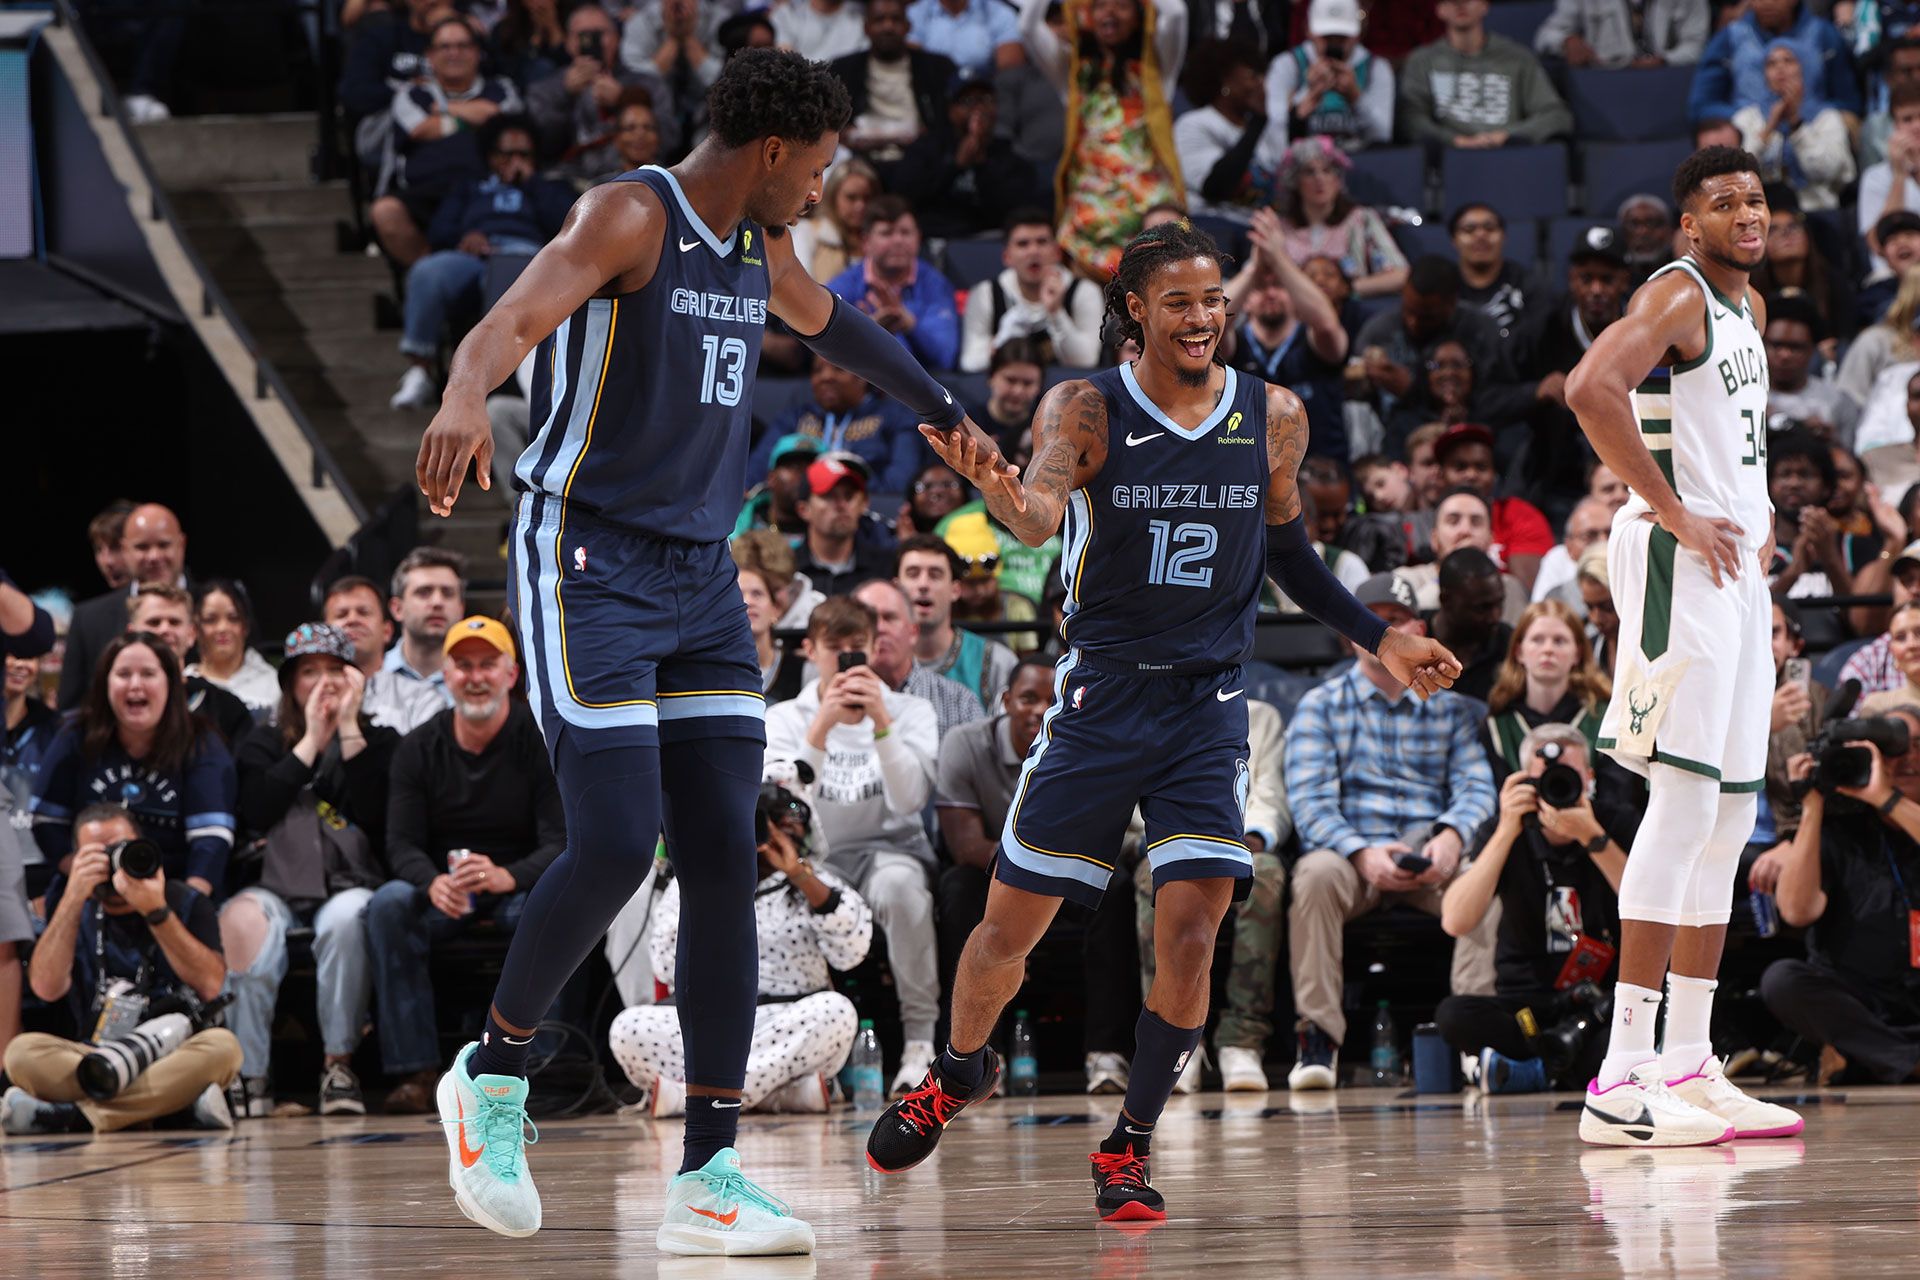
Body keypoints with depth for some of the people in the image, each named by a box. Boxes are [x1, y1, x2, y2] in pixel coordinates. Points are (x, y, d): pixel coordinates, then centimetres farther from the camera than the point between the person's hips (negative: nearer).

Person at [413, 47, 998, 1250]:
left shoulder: (760, 246, 12)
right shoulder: (628, 216, -13)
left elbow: (827, 319, 35)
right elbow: (511, 321, -31)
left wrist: (942, 410, 48)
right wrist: (464, 401, -54)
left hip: (703, 579, 8)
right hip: (587, 565, -8)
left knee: (726, 859, -1)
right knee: (614, 846, -16)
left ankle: (708, 1175, -1)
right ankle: (494, 1074, 9)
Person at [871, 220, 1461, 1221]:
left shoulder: (1273, 418, 2)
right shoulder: (1085, 411, -8)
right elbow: (1040, 518, -27)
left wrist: (1378, 640, 14)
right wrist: (996, 487, -50)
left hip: (1207, 707, 1)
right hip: (1098, 698, -1)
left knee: (1190, 931, -14)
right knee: (1010, 925, 7)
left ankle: (1129, 1148, 3)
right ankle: (958, 1072, 38)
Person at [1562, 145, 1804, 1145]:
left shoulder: (1747, 308, 20)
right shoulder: (1677, 294, -10)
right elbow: (1591, 388, -29)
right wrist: (1673, 512, -24)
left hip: (1737, 570, 10)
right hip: (1679, 569, -10)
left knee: (1728, 820, 10)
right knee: (1684, 804, -15)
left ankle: (1687, 1066, 14)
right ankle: (1622, 1081, -19)